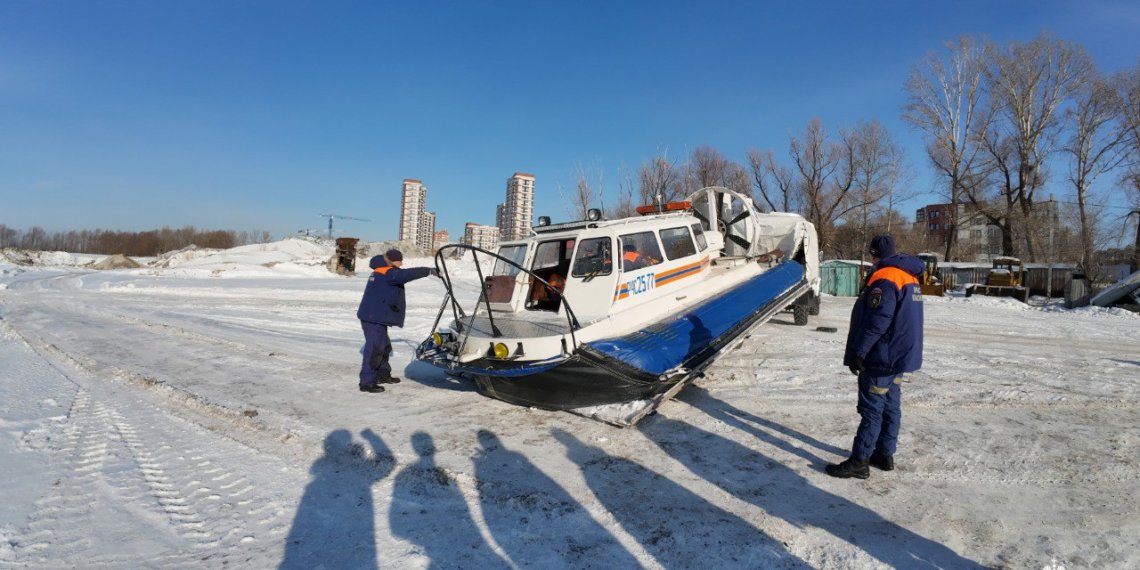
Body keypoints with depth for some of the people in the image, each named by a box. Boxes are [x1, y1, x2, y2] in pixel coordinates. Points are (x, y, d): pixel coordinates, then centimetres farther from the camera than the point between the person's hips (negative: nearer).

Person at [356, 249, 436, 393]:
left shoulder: (381, 272, 17)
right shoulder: (387, 273, -15)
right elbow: (407, 274, -29)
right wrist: (428, 270, -24)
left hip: (375, 317, 11)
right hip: (374, 318, -11)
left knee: (384, 346, 20)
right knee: (375, 349, -8)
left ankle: (383, 374, 33)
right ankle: (367, 382, -5)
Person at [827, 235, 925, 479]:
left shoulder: (884, 279, -20)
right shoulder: (909, 276, 12)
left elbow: (877, 322, -26)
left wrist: (858, 352, -20)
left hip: (882, 358, -10)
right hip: (900, 356, 10)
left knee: (872, 410, -5)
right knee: (891, 406, 16)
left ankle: (859, 462, 0)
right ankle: (885, 454, 26)